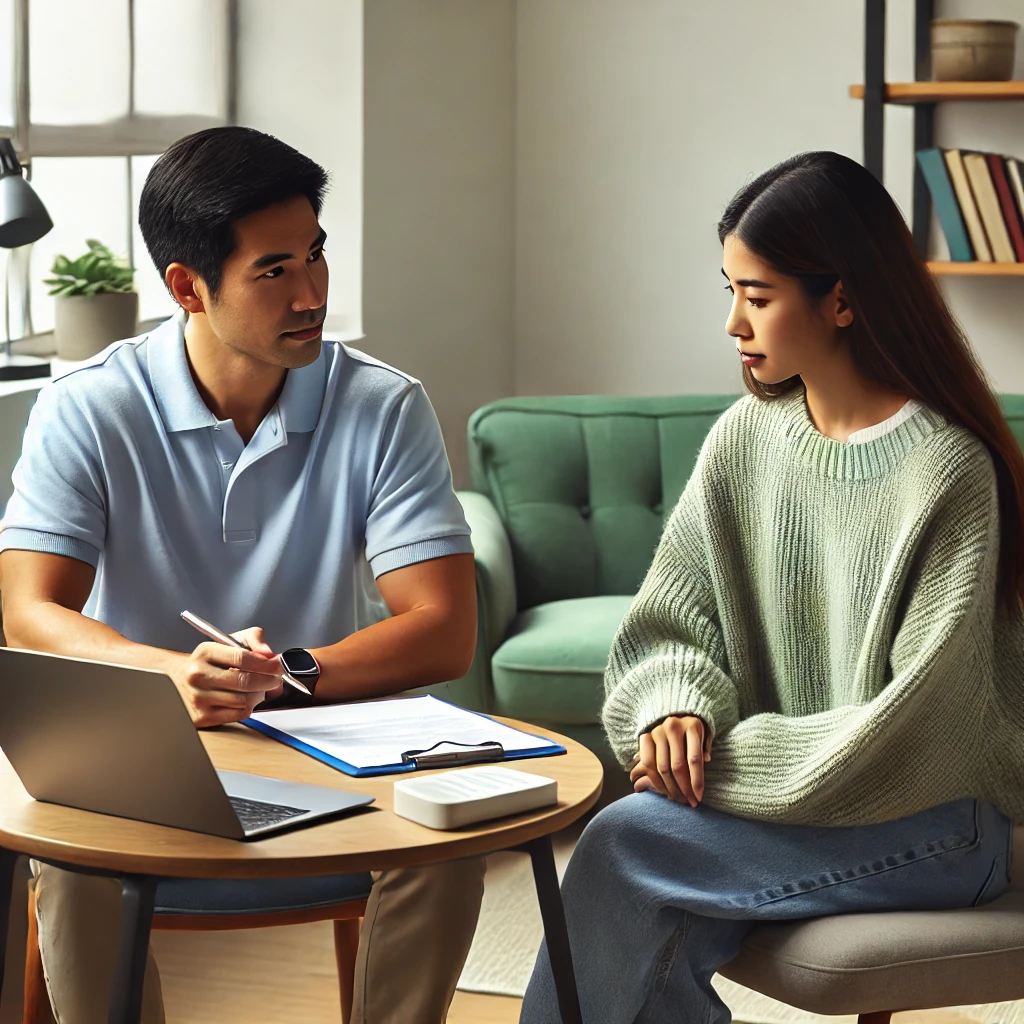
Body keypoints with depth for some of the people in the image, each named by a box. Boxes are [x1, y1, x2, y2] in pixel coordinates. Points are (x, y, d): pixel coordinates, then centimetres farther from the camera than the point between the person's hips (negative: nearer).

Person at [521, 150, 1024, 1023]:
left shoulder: (947, 474, -16)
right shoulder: (744, 438, 3)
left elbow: (916, 733, -19)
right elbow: (669, 625, 5)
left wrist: (728, 762, -18)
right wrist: (675, 710, -16)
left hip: (934, 824, -5)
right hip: (787, 799, 5)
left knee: (622, 845, -21)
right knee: (659, 954, -25)